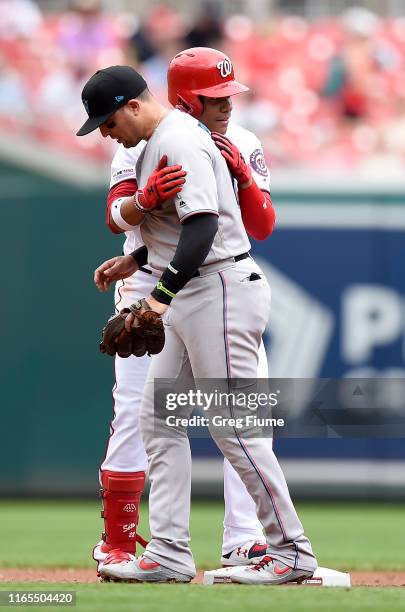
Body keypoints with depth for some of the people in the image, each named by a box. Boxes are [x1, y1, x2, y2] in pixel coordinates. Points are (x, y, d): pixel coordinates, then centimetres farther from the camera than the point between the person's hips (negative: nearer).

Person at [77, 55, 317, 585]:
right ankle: (170, 554, 7)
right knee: (159, 417, 8)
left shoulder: (179, 142, -17)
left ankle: (293, 551, -3)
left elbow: (202, 224, -28)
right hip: (190, 296, 11)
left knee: (233, 425, -9)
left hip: (221, 290, -11)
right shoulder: (156, 143, 16)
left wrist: (163, 294, -34)